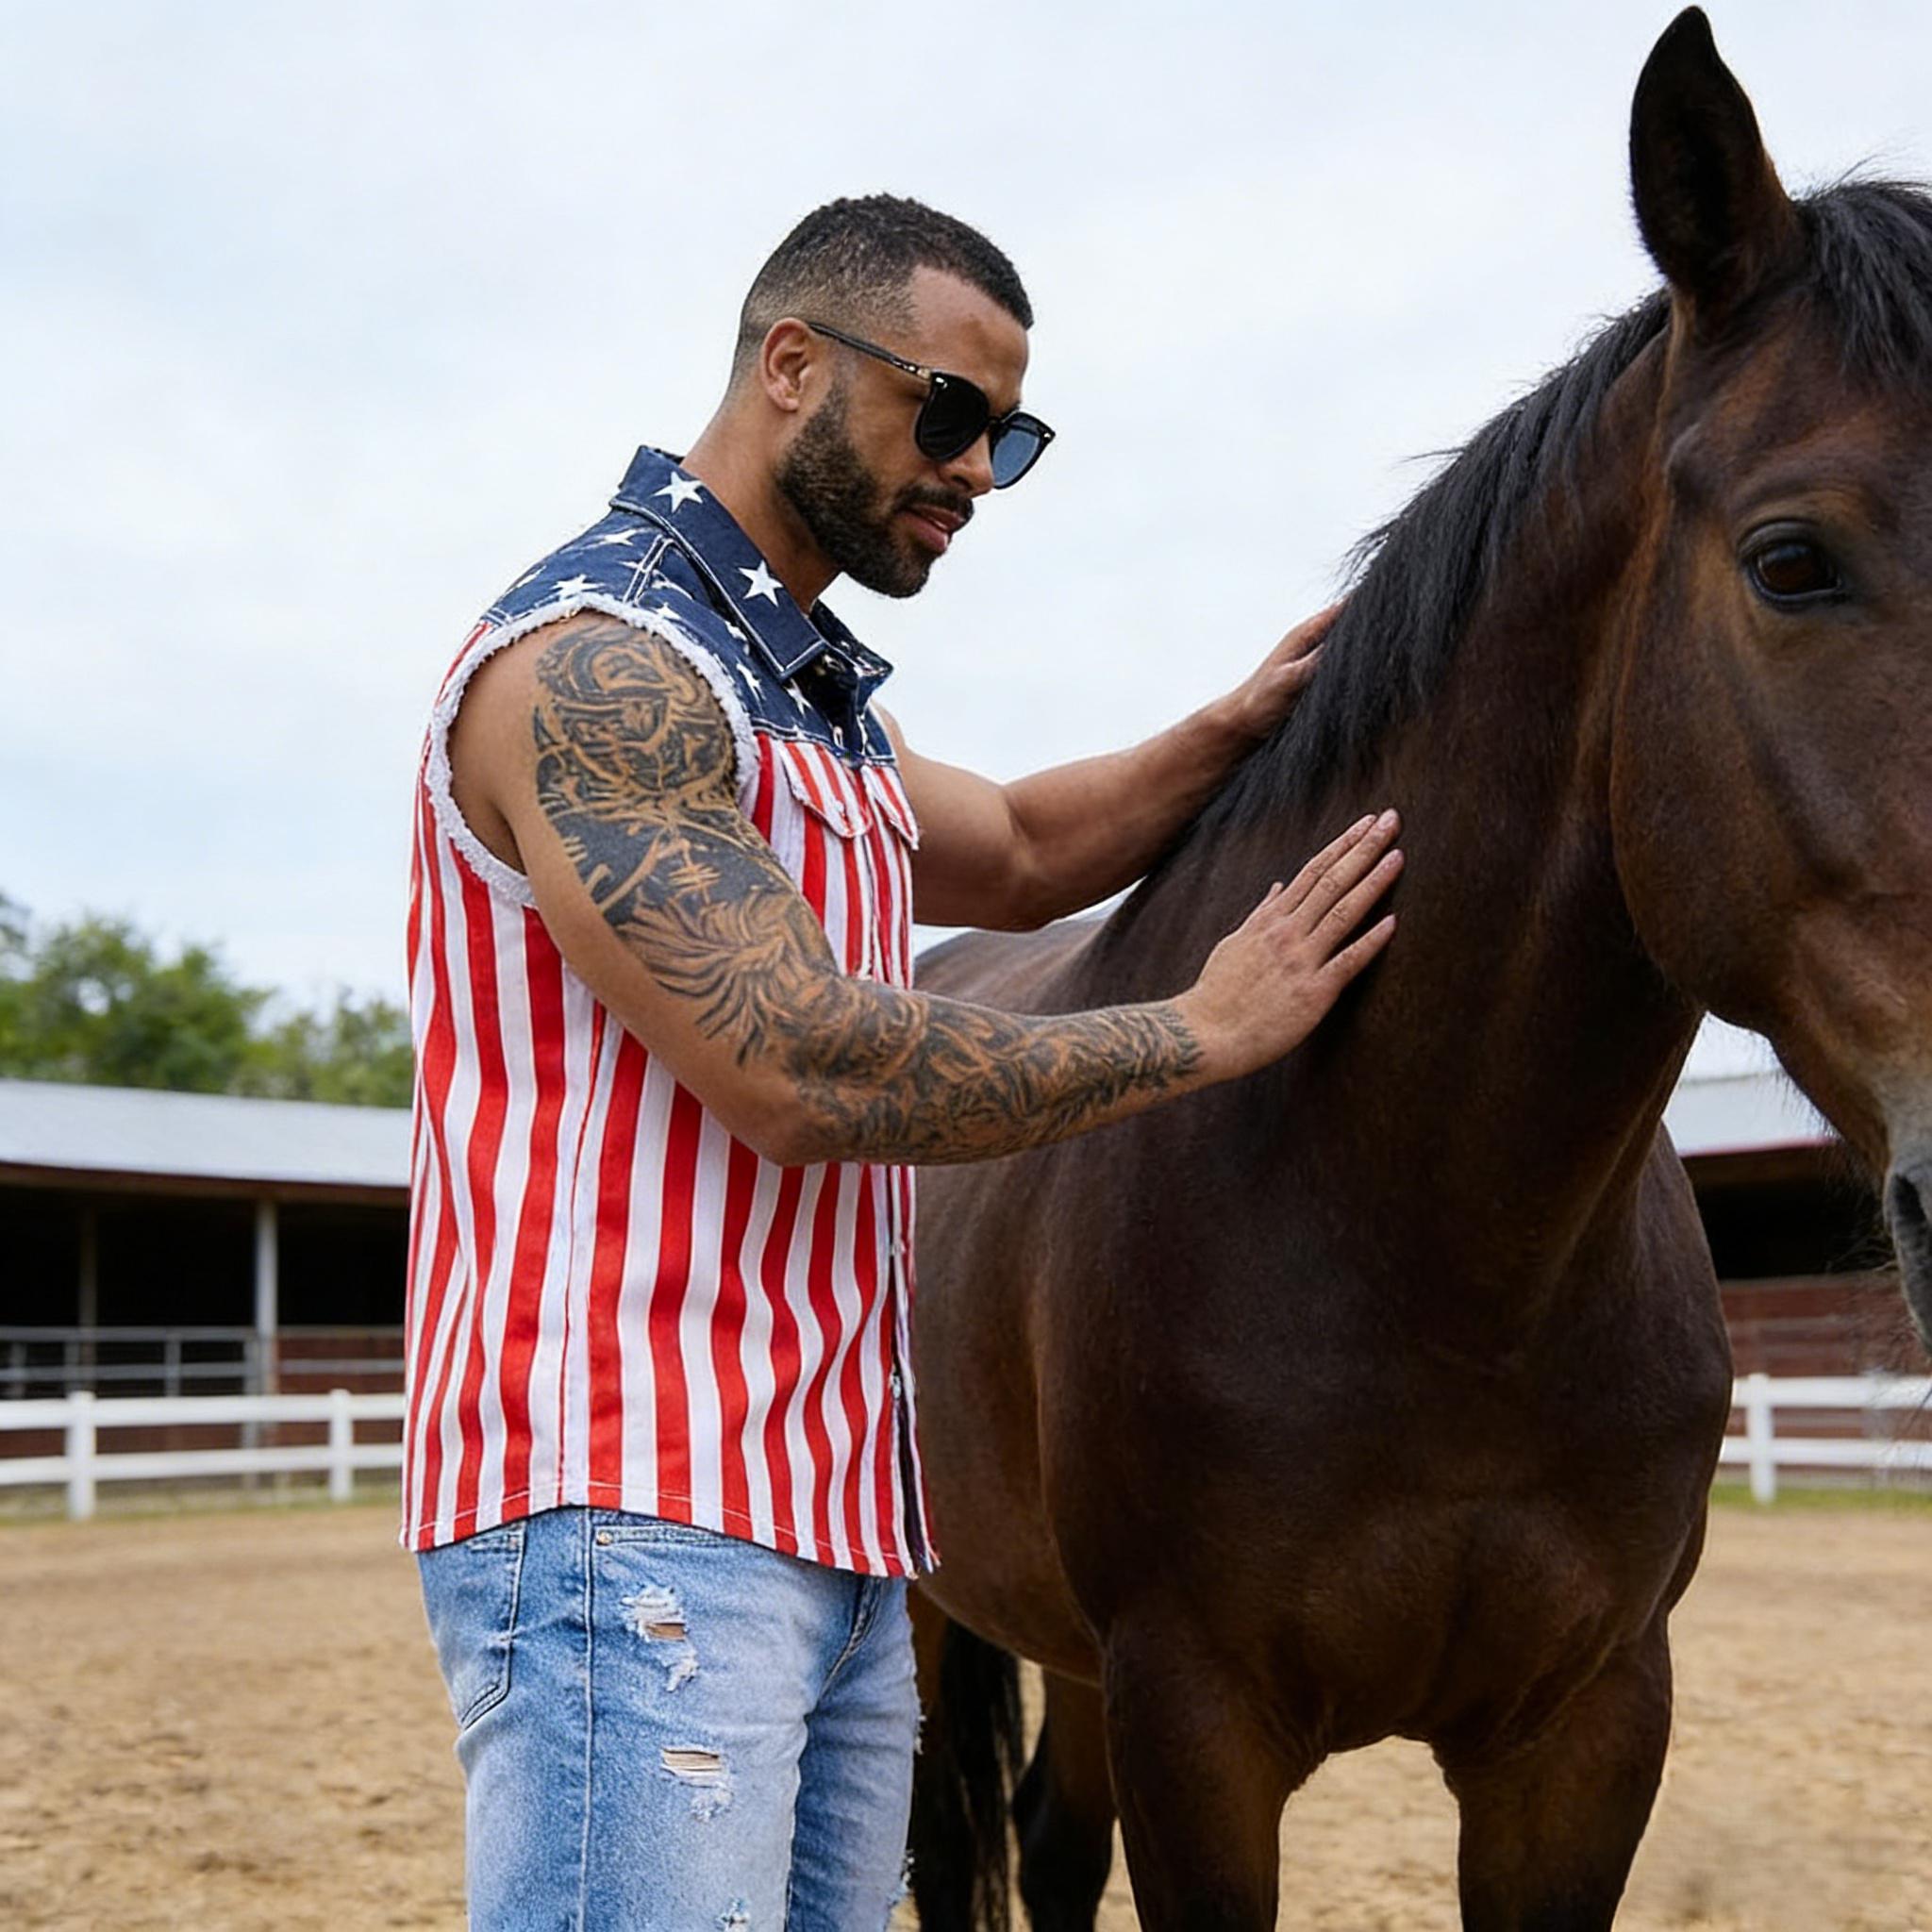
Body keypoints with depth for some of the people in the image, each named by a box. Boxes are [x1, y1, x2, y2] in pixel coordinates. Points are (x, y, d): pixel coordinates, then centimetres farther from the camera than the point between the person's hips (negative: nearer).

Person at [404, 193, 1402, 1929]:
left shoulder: (809, 693, 20)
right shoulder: (594, 663, -12)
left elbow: (1014, 855, 34)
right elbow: (791, 1064, -20)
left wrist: (1243, 730, 15)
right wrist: (1204, 1031, -10)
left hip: (839, 1530, 10)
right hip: (628, 1523, -10)